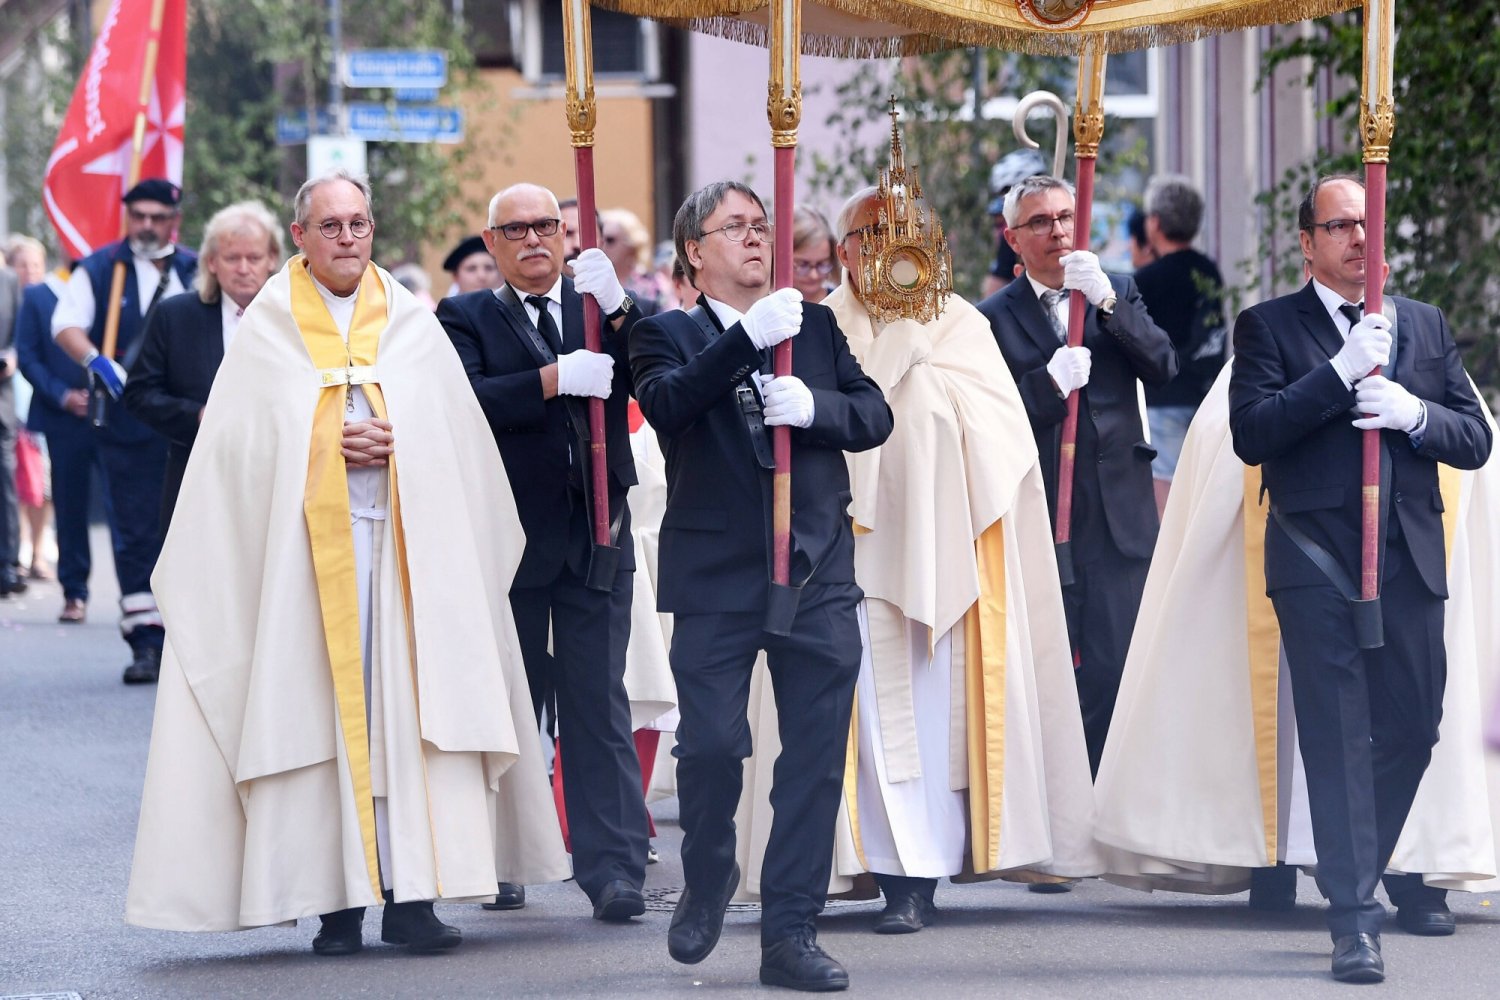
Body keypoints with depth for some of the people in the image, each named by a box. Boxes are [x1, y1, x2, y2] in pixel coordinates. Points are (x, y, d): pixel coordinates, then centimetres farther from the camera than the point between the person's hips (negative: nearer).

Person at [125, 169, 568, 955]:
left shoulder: (414, 328, 12)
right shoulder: (267, 333, 9)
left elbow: (459, 440, 9)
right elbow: (240, 443, 1)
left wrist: (395, 447, -9)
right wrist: (330, 445, -10)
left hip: (408, 538, 1)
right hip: (307, 543, -1)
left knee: (412, 706, -7)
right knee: (325, 708, -5)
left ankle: (412, 895, -9)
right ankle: (337, 902, -5)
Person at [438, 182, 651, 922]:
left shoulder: (599, 307, 10)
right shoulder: (465, 318, 4)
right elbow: (465, 401, -14)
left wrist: (616, 306, -23)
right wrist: (555, 379, -24)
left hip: (597, 532, 1)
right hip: (509, 540, -1)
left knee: (599, 702, -3)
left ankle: (612, 868, -6)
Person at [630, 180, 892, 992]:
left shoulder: (815, 325, 14)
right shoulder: (668, 335, 3)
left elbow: (874, 415, 6)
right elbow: (664, 402, -18)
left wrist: (814, 407, -14)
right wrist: (749, 338, -27)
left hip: (818, 573, 3)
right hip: (716, 575, -3)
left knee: (815, 756, 0)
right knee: (711, 744, -5)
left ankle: (790, 932, 6)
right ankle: (707, 881, 24)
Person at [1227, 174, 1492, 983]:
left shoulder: (1426, 326, 16)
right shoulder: (1268, 326, 4)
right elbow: (1251, 435, -10)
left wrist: (1415, 413, -10)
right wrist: (1339, 372, -17)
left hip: (1409, 554, 4)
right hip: (1318, 559, -4)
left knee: (1412, 725, 7)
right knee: (1338, 733, -7)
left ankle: (1370, 872, 28)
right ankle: (1353, 916, -8)